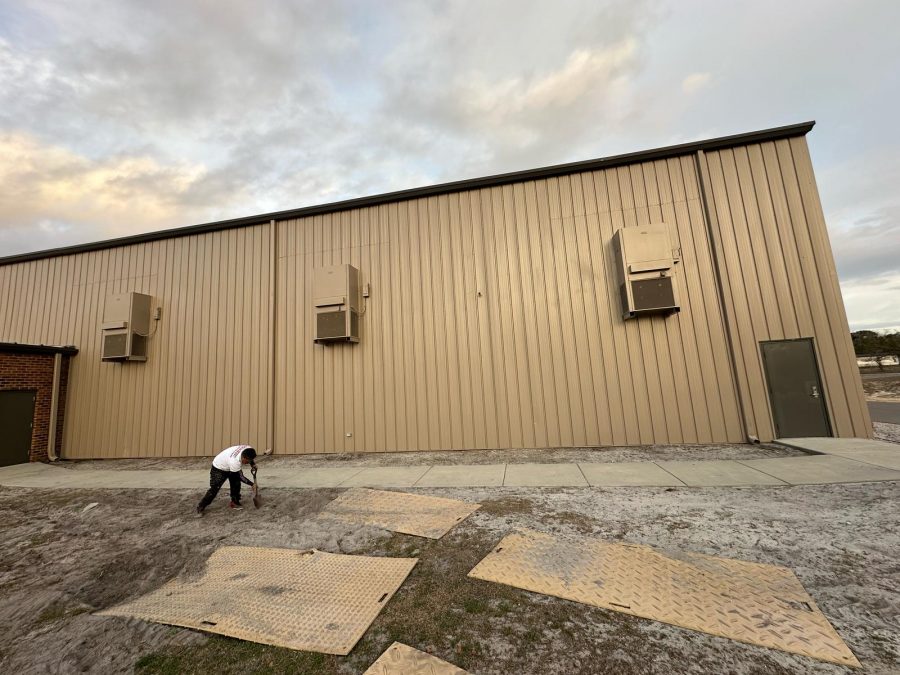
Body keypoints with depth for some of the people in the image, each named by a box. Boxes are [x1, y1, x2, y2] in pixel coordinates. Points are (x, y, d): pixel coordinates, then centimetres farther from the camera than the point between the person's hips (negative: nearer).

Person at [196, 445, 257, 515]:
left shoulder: (248, 450, -30)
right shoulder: (234, 461, -45)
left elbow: (250, 457, 1)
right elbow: (241, 477, -30)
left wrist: (253, 465, -6)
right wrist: (252, 484, -24)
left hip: (229, 466, 7)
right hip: (219, 468, -7)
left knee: (236, 484, 3)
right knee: (214, 489, -8)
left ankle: (235, 502, 19)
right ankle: (201, 507, 9)